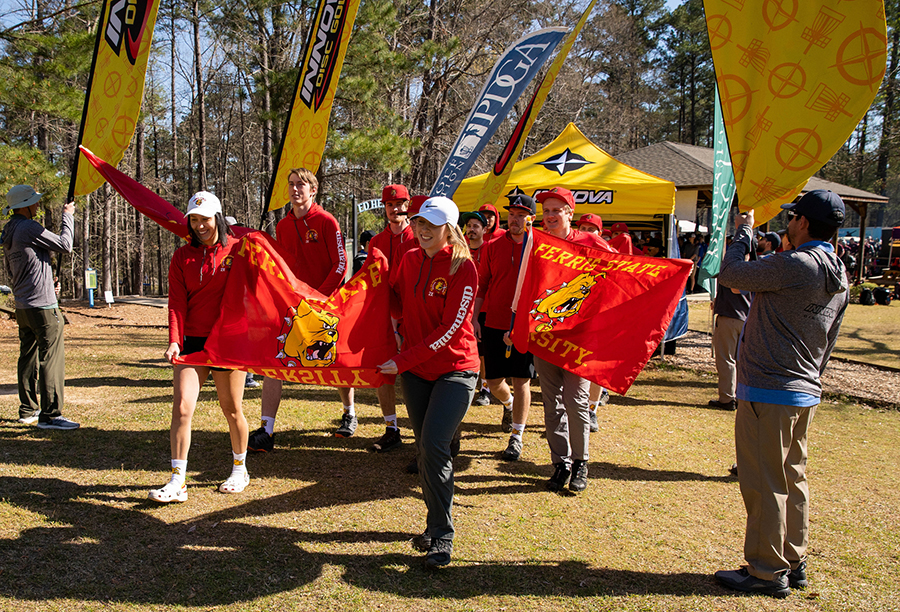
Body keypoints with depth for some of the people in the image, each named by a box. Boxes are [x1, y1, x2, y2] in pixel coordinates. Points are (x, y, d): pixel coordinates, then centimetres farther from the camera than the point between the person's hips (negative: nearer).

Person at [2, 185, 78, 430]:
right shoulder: (30, 228, -15)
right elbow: (65, 245, -10)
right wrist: (68, 216, 1)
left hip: (22, 306, 10)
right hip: (42, 306, -10)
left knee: (28, 357, 15)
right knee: (52, 358, -8)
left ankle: (28, 411, 22)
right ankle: (50, 415, -8)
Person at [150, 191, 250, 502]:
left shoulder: (237, 249, 0)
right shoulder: (182, 257, 7)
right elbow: (177, 302, 0)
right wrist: (174, 340, -13)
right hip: (192, 340, 2)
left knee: (231, 408, 8)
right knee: (182, 405, -9)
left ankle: (240, 470, 28)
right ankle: (177, 481, -4)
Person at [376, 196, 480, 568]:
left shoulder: (462, 267, -13)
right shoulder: (410, 261, 6)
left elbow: (450, 328, -18)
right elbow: (398, 307, 14)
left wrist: (403, 361, -18)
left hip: (454, 368, -5)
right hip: (413, 369, 6)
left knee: (434, 445, -15)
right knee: (425, 446, 10)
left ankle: (442, 536, -3)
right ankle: (436, 524, 25)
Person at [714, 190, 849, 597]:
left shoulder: (795, 265, -19)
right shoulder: (838, 278, 10)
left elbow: (731, 274, -10)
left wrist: (742, 234, 4)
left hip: (768, 392, -9)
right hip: (805, 392, 9)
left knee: (764, 483, -1)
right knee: (792, 478, 16)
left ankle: (768, 572, 7)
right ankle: (793, 563, 26)